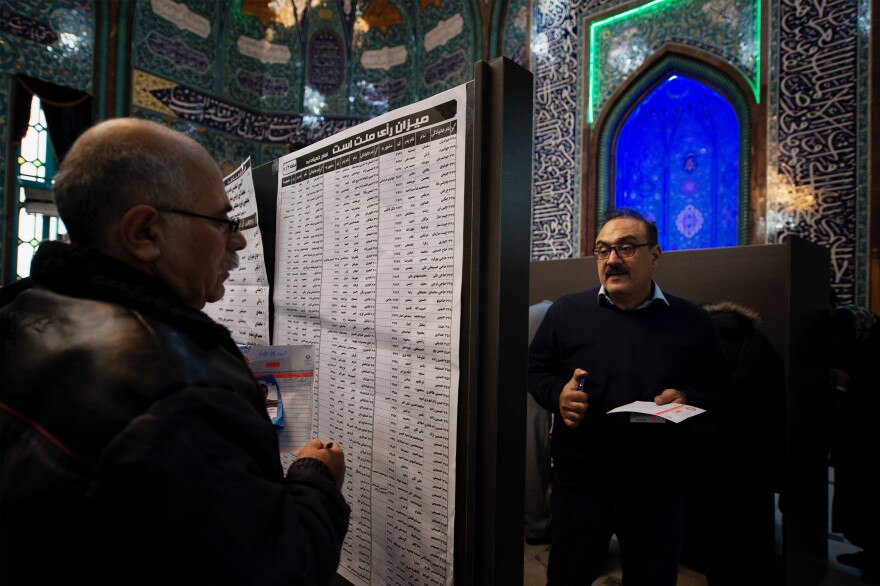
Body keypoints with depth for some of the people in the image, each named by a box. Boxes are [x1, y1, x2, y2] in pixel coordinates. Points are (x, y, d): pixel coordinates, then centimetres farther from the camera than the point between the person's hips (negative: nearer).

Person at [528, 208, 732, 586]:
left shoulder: (692, 321, 2)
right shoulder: (564, 312, 0)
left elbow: (719, 388, 7)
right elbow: (535, 369, 6)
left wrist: (687, 399, -14)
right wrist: (558, 394, -15)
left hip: (658, 488, 1)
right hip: (579, 481, 0)